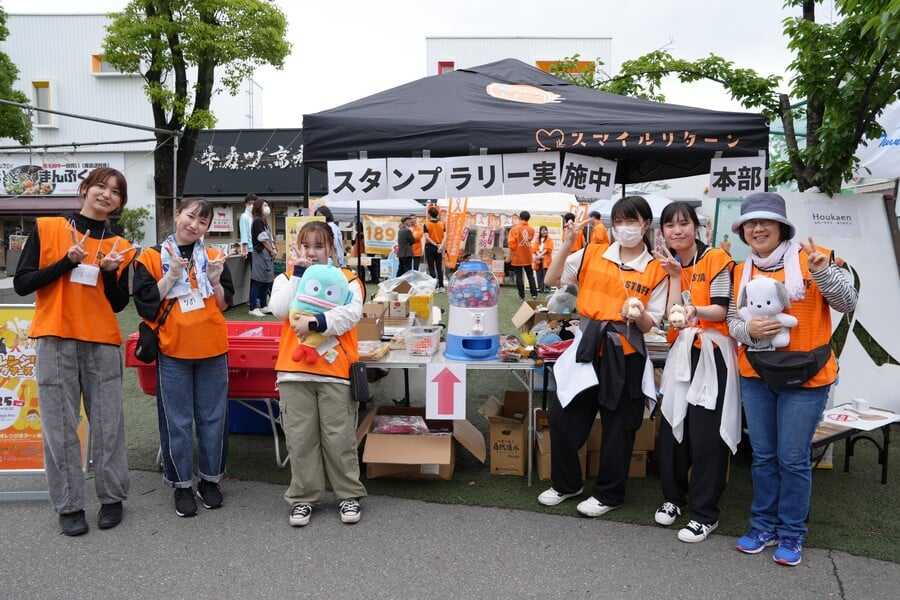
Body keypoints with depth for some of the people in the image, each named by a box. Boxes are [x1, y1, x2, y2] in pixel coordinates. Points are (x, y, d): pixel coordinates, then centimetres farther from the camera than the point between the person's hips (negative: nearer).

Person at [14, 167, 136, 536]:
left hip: (102, 343, 2)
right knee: (60, 427, 3)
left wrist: (110, 273, -9)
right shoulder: (46, 229, 3)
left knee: (108, 424, 4)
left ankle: (112, 498, 18)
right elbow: (22, 284, -1)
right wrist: (68, 262, -12)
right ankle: (68, 506, 13)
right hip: (55, 341, -1)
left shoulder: (120, 247, 9)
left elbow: (119, 304, 8)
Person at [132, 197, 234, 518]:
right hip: (172, 351, -2)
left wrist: (215, 280, -13)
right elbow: (145, 303, -7)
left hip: (212, 350, 2)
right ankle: (182, 485, 20)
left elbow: (225, 305, 4)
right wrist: (171, 276, -16)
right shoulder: (151, 258, -1)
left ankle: (209, 479, 25)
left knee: (212, 418, 10)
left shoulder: (214, 258, 5)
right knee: (177, 422, 5)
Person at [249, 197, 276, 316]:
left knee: (266, 281, 12)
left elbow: (270, 238, 15)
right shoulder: (257, 221, -10)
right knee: (258, 281, -9)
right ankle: (253, 308, -6)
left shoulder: (264, 222, 18)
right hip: (261, 254, -10)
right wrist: (272, 251, -4)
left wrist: (273, 249, 0)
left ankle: (263, 306, 19)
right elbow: (263, 239, -13)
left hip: (267, 255, 10)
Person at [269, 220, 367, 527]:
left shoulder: (347, 279, 4)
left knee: (339, 437, 6)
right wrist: (299, 271, -9)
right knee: (300, 438, 8)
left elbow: (352, 314, -14)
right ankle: (303, 497, 22)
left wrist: (314, 322, -25)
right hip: (295, 370, 2)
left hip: (335, 370, -2)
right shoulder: (287, 278, 11)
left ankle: (349, 494, 22)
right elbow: (280, 310, -9)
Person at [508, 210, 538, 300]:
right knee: (530, 275, 12)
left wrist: (510, 256, -5)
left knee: (519, 276, 2)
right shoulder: (531, 229, 3)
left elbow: (511, 243, -12)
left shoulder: (515, 228, -9)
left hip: (517, 257, -3)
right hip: (528, 257, 3)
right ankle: (534, 294, 9)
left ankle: (521, 295, 3)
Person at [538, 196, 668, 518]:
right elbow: (552, 280, -2)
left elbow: (649, 326, -2)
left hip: (625, 355, -2)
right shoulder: (592, 254, 2)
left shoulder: (656, 270, -3)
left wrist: (638, 315, -25)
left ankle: (609, 494, 28)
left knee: (618, 427, 8)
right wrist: (568, 243, -11)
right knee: (562, 417, 5)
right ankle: (566, 483, 27)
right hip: (587, 347, 3)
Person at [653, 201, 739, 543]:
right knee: (671, 428, 6)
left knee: (706, 435, -4)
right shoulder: (668, 265, 9)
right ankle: (673, 497, 26)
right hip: (681, 353, 5)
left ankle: (705, 514, 9)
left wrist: (695, 310, -32)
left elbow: (721, 311, -12)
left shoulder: (716, 259, -6)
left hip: (712, 354, -5)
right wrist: (675, 275, -9)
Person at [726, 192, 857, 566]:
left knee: (793, 458, 1)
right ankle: (764, 525, 26)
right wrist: (749, 330, -16)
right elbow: (732, 321, 6)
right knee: (763, 455, 12)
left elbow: (847, 304, -11)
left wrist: (823, 271, -28)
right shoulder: (741, 272, 5)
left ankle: (791, 534, 18)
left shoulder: (810, 259, -7)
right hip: (755, 376, 4)